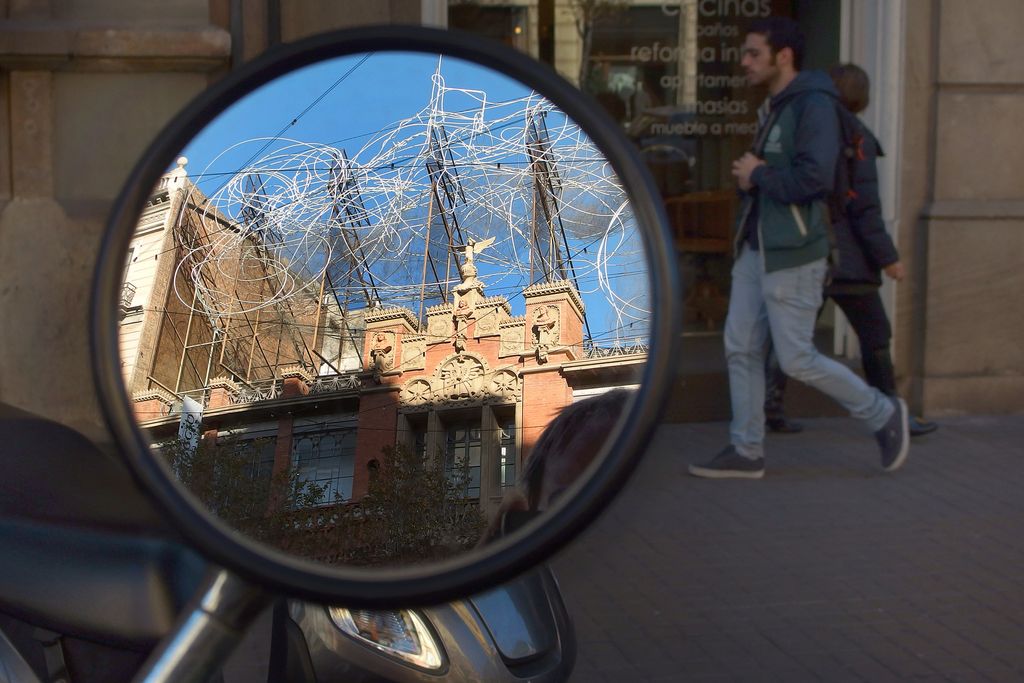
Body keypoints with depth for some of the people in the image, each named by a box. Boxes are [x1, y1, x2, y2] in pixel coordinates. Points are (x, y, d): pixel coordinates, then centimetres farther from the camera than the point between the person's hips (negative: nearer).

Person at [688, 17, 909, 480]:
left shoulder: (814, 104, -14)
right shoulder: (773, 108, 14)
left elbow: (813, 177, -26)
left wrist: (757, 175, -12)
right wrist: (748, 177, 0)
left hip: (792, 255, -9)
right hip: (755, 248, 9)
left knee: (796, 360, -4)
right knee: (740, 348, 7)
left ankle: (883, 414, 15)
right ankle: (746, 452, 15)